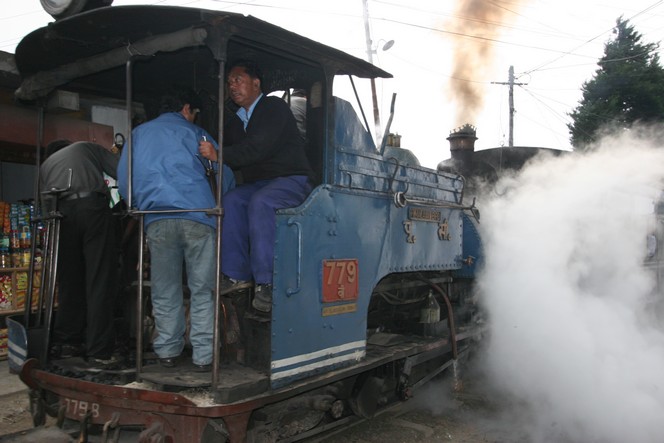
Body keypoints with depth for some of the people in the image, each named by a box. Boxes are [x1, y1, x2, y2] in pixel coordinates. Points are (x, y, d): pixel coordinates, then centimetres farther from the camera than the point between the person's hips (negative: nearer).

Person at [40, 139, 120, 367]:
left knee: (69, 282, 13)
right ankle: (99, 352, -7)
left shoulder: (45, 165, 32)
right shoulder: (87, 147, 25)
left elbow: (46, 201, 18)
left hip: (63, 212, 3)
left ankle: (66, 343, 18)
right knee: (100, 281, -4)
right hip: (93, 206, -3)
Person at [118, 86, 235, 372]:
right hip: (198, 217, -2)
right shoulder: (194, 133, 14)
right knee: (202, 290, 3)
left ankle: (168, 351, 16)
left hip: (157, 220, 2)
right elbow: (225, 175, 9)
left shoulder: (138, 133, 21)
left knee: (165, 291, 12)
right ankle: (203, 355, 3)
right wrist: (223, 205, 25)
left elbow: (124, 181, 18)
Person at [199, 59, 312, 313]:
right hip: (257, 184, 7)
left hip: (291, 180, -6)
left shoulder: (275, 107, -6)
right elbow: (231, 160, 14)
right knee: (230, 201, -22)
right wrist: (210, 156, -6)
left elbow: (260, 147, -21)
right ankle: (237, 273, -23)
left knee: (260, 203, -35)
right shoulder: (236, 122, 19)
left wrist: (220, 155, -26)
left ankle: (265, 282, -35)